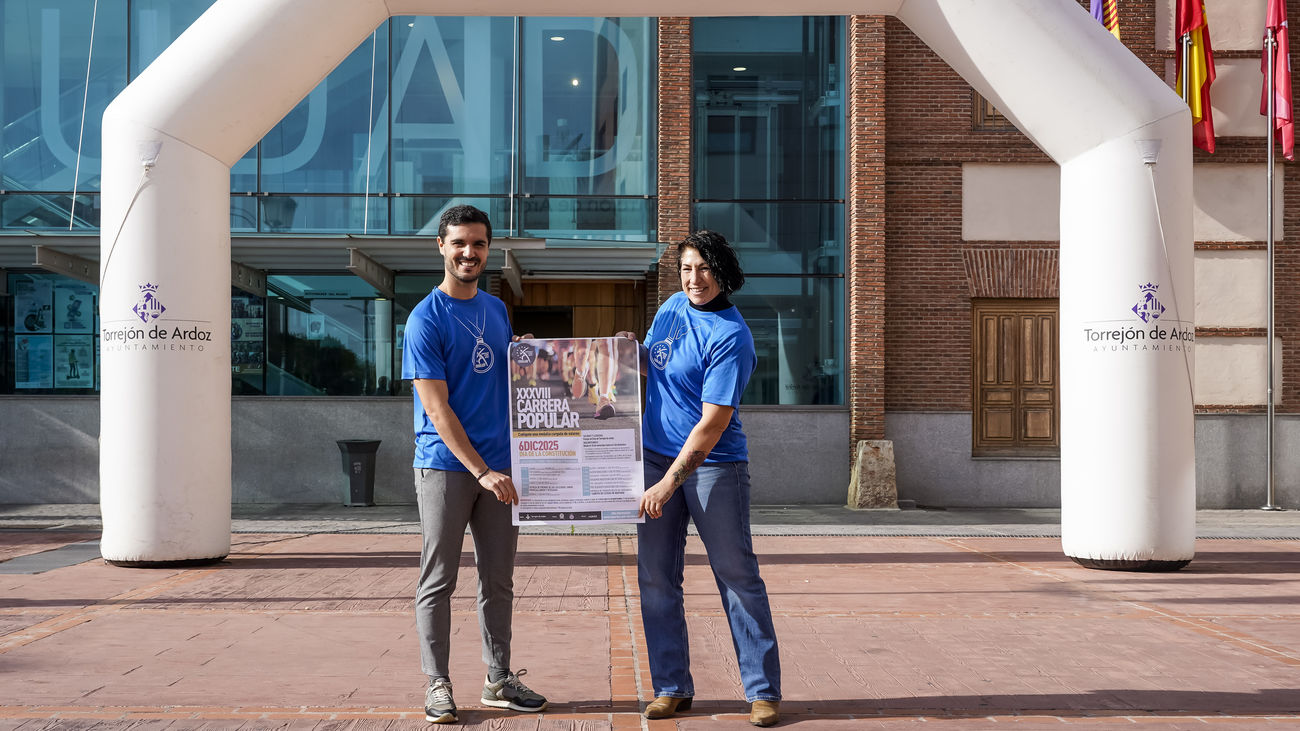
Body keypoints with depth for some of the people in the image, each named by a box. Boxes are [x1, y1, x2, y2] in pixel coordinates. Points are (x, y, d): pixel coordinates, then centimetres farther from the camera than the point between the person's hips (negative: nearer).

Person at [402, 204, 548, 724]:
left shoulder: (497, 310, 12)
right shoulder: (425, 319, -8)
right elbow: (437, 409, -13)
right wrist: (481, 471, -17)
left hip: (498, 466, 6)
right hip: (445, 466, -6)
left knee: (499, 581, 11)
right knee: (438, 582, 2)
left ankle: (499, 681, 21)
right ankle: (437, 686, 11)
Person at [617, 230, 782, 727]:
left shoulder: (731, 337, -15)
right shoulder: (673, 307, 8)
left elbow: (713, 423, -20)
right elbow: (651, 365, 24)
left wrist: (669, 483, -22)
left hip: (714, 464, -7)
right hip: (657, 457, 7)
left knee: (738, 575, -1)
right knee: (656, 578, 6)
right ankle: (672, 687, 16)